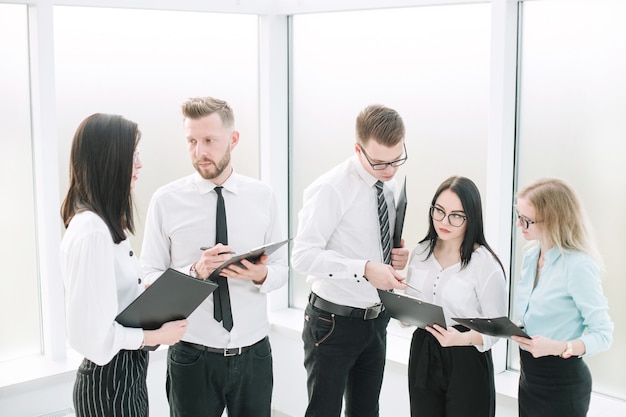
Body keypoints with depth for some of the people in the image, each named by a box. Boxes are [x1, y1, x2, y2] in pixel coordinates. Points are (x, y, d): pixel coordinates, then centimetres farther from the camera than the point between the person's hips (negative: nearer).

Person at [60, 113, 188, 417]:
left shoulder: (106, 223, 8)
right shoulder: (91, 230, -24)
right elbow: (92, 334, -26)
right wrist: (156, 336, -16)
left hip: (126, 372, 9)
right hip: (110, 380, -9)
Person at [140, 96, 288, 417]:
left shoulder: (263, 196, 0)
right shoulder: (166, 200, -7)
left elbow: (281, 268, 5)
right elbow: (149, 277, -5)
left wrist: (261, 275, -16)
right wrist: (195, 272, -22)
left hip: (253, 354, 2)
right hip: (192, 357, -2)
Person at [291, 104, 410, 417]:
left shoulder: (390, 186, 6)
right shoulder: (331, 189, -18)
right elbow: (304, 255, -26)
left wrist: (397, 257, -4)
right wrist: (365, 269, -36)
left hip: (376, 320, 7)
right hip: (334, 322, -7)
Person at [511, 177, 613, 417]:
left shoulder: (578, 265, -19)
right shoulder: (531, 257, 5)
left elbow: (603, 334, -18)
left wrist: (560, 348, -32)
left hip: (561, 383, -7)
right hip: (528, 375, 7)